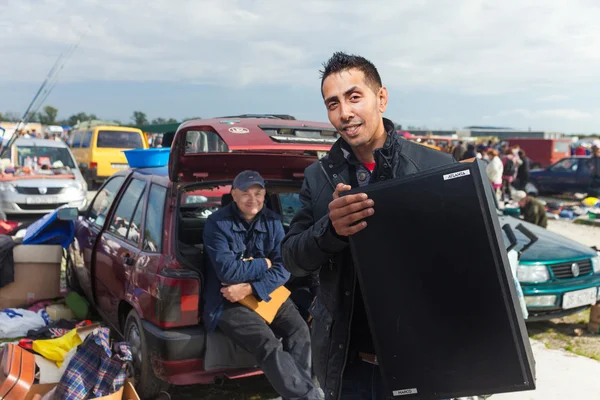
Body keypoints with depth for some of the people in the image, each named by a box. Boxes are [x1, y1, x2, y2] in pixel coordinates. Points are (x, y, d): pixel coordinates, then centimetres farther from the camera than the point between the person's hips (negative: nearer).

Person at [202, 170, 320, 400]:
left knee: (300, 331, -22)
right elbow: (228, 271, -19)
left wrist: (249, 288, -17)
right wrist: (263, 264, -6)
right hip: (228, 301, -4)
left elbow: (283, 268, -3)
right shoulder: (217, 223, -9)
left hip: (267, 294, 5)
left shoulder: (272, 222, 5)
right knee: (268, 344, -27)